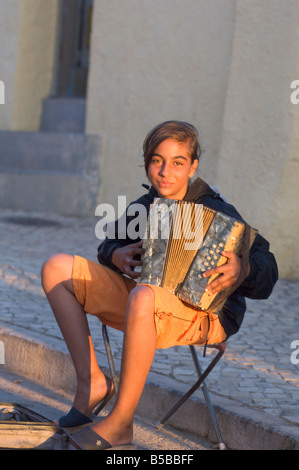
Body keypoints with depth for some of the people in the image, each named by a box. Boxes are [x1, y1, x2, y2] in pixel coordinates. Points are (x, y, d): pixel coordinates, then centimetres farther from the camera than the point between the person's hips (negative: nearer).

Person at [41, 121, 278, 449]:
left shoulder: (216, 212, -12)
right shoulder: (145, 206, 6)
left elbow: (266, 268, -14)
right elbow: (110, 243, 21)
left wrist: (242, 271, -38)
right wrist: (116, 255, -4)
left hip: (204, 315, -7)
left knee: (142, 297, -43)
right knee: (57, 268, -2)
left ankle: (120, 422, -30)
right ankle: (91, 382, -6)